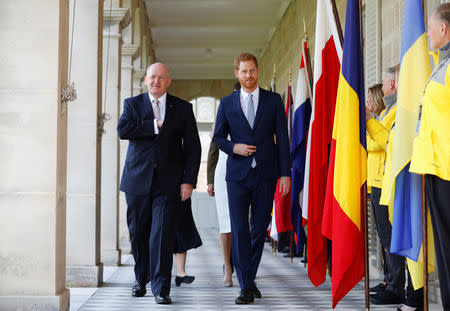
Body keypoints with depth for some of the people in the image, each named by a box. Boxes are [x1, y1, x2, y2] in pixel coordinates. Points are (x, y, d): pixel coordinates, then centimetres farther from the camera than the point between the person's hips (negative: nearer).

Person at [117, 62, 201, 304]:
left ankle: (161, 288, -3)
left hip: (168, 182, -1)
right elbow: (122, 130, -11)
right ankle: (141, 279, 29)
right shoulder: (132, 104, 8)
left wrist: (189, 180, -4)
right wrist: (156, 126, -12)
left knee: (163, 234, -8)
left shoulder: (182, 108, 8)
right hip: (137, 180, 1)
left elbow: (192, 147, 5)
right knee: (138, 233, 9)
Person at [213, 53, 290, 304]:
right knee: (239, 229, -7)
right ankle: (246, 287, -3)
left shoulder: (274, 100, 6)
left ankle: (250, 279, 22)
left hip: (265, 174, 0)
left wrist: (285, 173, -3)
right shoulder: (227, 103, 8)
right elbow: (218, 137, 14)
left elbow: (282, 138, 3)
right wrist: (233, 147, -8)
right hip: (238, 174, 0)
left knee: (260, 228, 6)